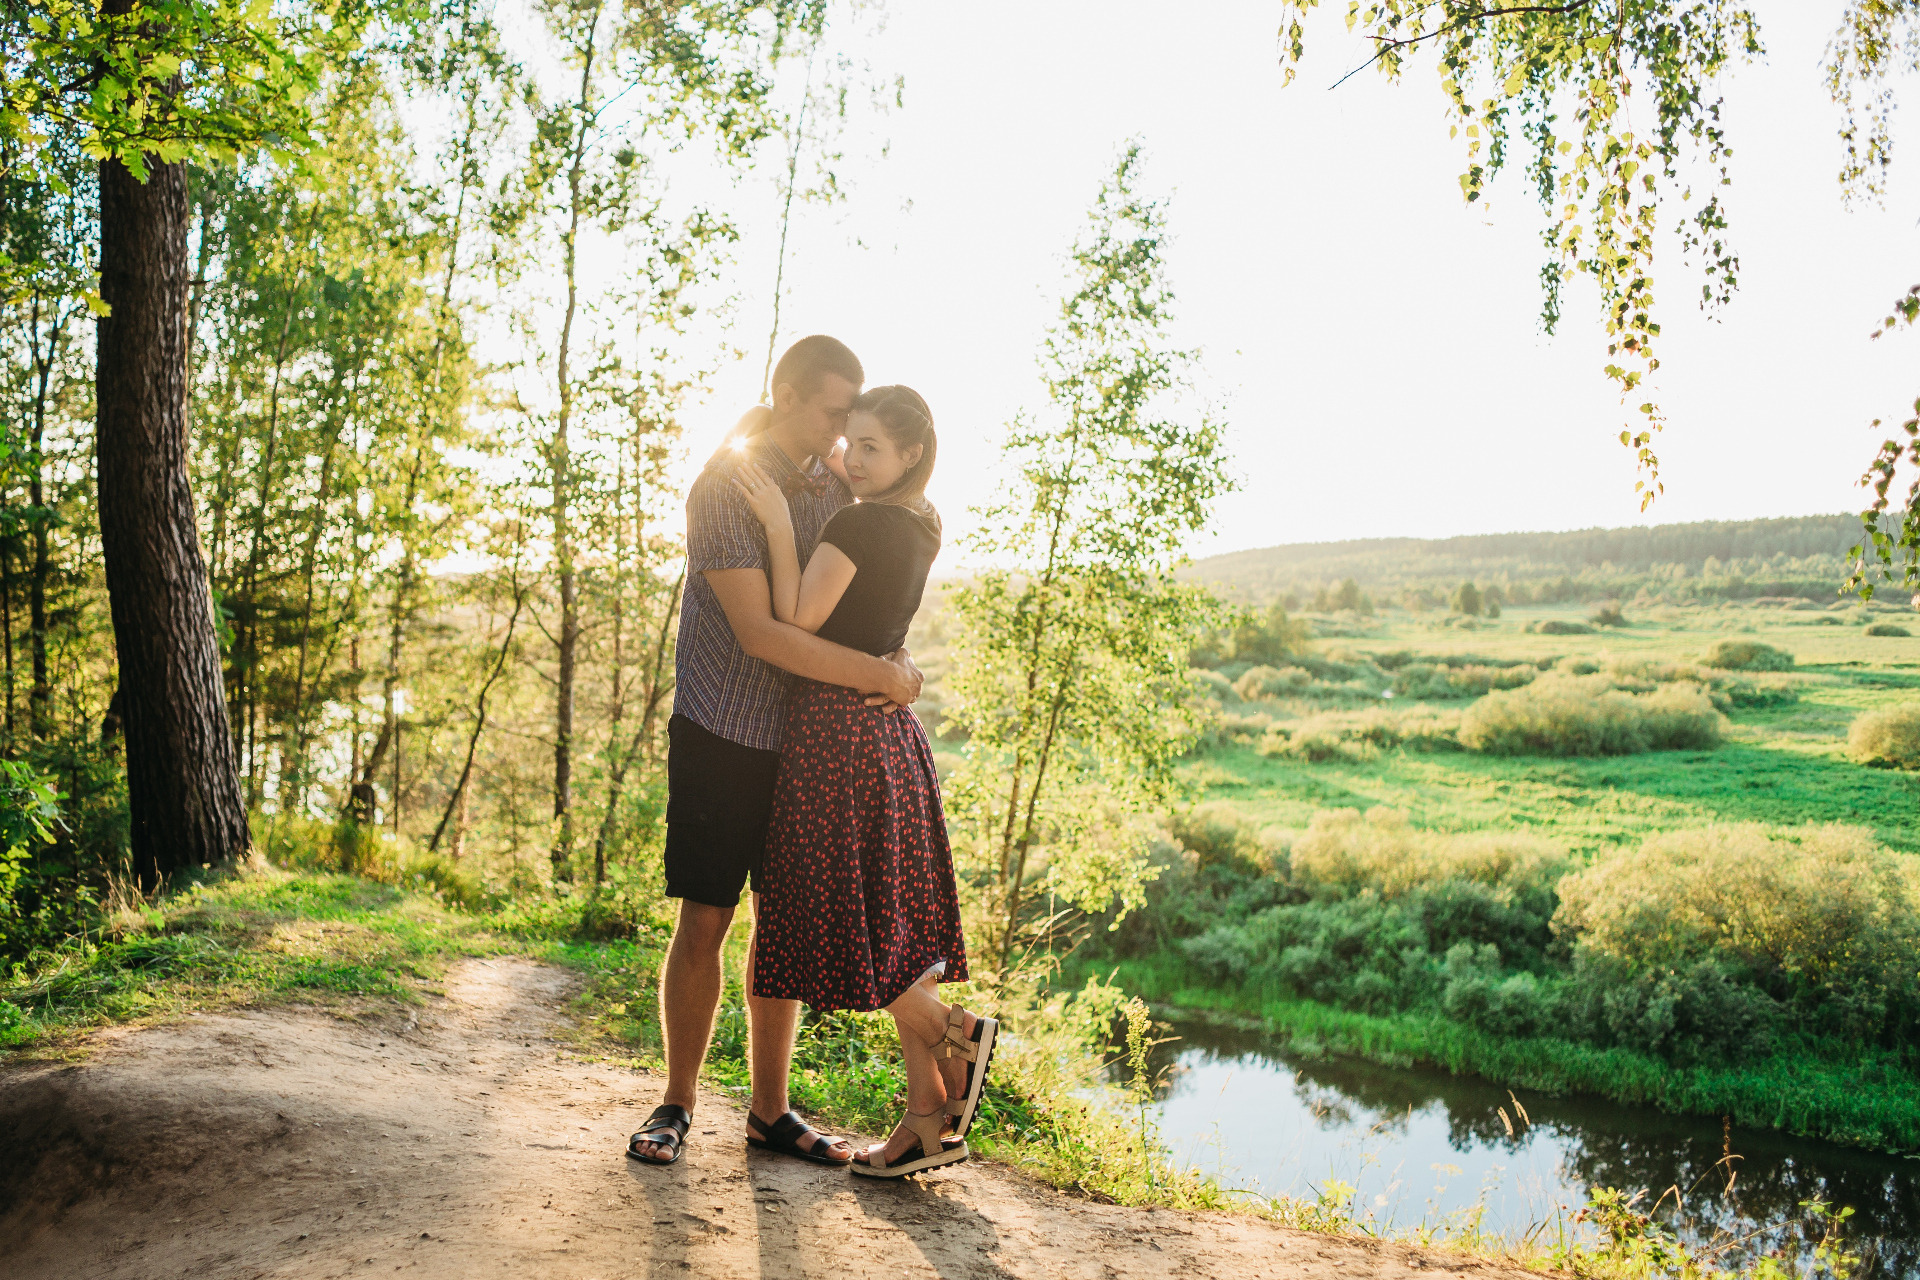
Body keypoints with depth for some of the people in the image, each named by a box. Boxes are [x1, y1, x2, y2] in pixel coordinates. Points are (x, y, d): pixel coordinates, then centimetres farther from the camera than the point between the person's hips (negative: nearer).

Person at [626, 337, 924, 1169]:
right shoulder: (725, 485, -14)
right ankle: (676, 1105, 17)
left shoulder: (836, 484, 7)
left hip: (806, 736, 5)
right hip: (722, 733, -5)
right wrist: (876, 674, -21)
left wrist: (902, 661, -7)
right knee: (703, 923, 0)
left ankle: (769, 1111, 19)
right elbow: (758, 633, -23)